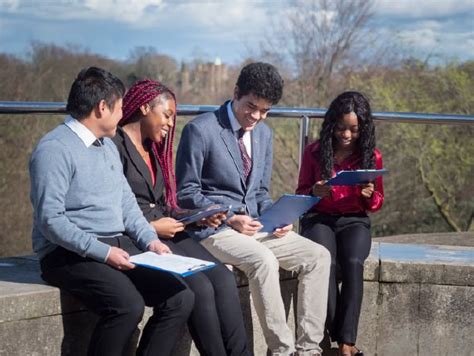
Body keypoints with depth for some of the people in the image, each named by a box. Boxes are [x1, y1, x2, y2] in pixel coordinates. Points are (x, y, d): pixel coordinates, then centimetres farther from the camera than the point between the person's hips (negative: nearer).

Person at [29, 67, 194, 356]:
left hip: (119, 245, 8)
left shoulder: (108, 145, 18)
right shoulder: (55, 149, -11)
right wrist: (102, 252, -20)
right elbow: (50, 219, -17)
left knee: (181, 298, -12)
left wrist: (150, 240, 4)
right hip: (71, 253, -8)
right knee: (128, 305, -32)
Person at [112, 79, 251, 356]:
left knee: (224, 279, -15)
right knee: (200, 288, -25)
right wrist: (151, 227, -14)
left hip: (166, 234, 8)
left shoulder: (152, 149, 21)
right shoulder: (116, 146, -7)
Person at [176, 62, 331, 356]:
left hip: (254, 226, 7)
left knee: (318, 256, -9)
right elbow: (186, 193, -8)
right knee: (264, 261, -34)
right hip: (214, 228, -7)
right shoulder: (201, 130, -9)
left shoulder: (264, 134, 12)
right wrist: (230, 219, -17)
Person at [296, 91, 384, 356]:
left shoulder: (372, 156, 4)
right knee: (325, 263, -33)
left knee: (353, 263, -33)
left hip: (354, 221, 1)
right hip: (319, 219, 0)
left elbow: (377, 204, 10)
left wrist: (369, 195, -14)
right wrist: (314, 191, -15)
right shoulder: (315, 152, 2)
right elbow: (300, 195, 8)